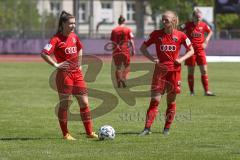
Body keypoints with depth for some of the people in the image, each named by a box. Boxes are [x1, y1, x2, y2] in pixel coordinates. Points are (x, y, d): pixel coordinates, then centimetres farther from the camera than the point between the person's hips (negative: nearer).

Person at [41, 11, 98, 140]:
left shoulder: (74, 36, 9)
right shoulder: (57, 39, -12)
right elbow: (44, 53, -20)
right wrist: (56, 65, -19)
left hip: (77, 73, 7)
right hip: (64, 74, -7)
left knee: (84, 103, 6)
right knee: (64, 104, 2)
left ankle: (89, 132, 12)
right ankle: (65, 134, 10)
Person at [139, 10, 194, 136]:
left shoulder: (180, 35, -2)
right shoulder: (156, 34, -1)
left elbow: (191, 50, 8)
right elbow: (143, 48, 8)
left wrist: (182, 59, -9)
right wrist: (152, 58, -8)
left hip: (174, 70, 0)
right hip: (160, 70, 0)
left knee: (171, 101, 6)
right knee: (155, 99, -7)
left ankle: (167, 128, 17)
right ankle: (147, 128, -8)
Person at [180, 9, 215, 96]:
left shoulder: (203, 25, 2)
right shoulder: (188, 25, -7)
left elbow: (210, 32, 19)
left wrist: (206, 40, 5)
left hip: (200, 50, 2)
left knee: (204, 71, -2)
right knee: (190, 72, 3)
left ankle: (206, 91, 4)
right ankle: (191, 91, 12)